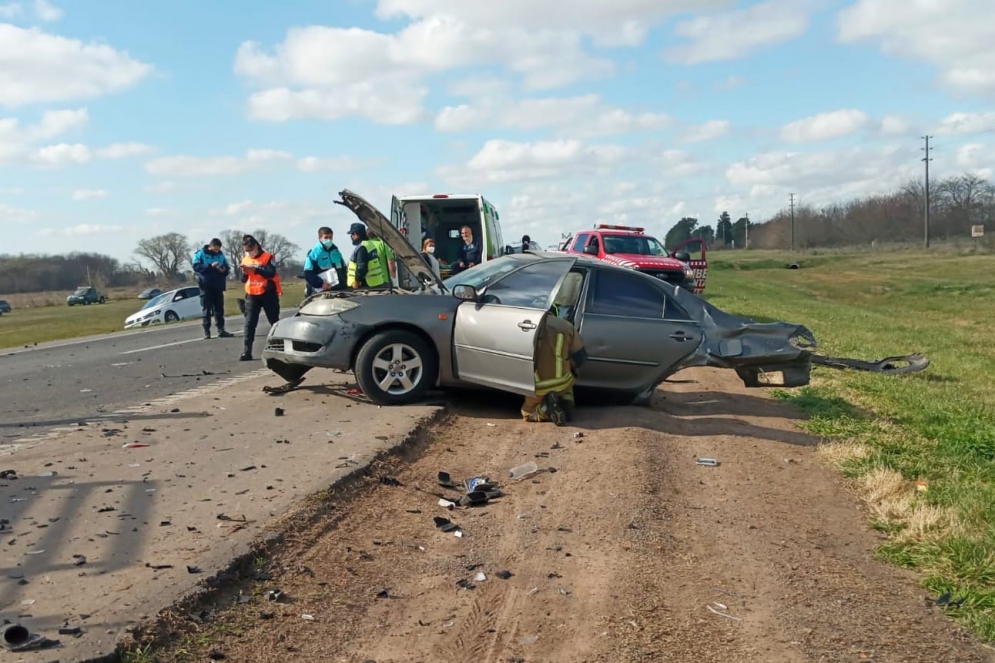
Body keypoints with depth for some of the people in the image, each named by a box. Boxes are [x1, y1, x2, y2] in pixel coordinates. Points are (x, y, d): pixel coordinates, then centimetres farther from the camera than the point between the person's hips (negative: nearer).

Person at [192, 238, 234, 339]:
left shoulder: (221, 255, 9)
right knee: (206, 309, -1)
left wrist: (224, 269, -10)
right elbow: (196, 267, -13)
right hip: (206, 286, -4)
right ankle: (206, 331, 3)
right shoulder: (200, 254, -2)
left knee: (219, 308, 5)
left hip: (218, 286, 4)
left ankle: (221, 330, 8)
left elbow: (227, 268, 14)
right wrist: (210, 266, -23)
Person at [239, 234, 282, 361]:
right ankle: (247, 351, -8)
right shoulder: (245, 260, 11)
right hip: (252, 296, 4)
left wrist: (255, 268, -22)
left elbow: (271, 273, -18)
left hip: (268, 294, -4)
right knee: (249, 323, -5)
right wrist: (244, 273, -9)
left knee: (274, 321, 9)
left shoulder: (268, 257, -5)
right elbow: (243, 280, 13)